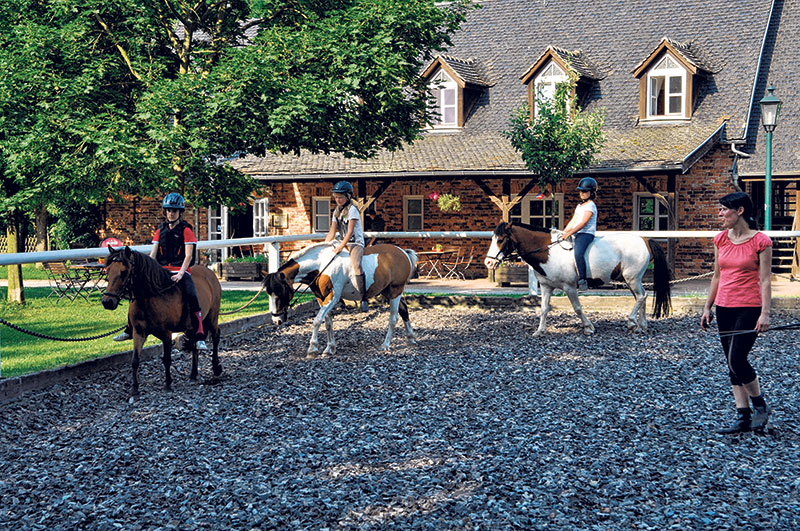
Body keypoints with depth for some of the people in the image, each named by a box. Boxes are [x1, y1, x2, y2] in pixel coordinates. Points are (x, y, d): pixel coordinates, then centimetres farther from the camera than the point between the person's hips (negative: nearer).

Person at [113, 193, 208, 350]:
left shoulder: (186, 230, 0)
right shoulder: (161, 230, 13)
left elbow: (188, 256, -7)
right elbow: (153, 254, 11)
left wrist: (180, 274, -21)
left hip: (180, 271, -5)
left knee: (192, 297, -27)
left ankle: (199, 338, -25)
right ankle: (130, 330, 12)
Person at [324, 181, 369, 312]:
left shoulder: (352, 210, -11)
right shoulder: (336, 211, 12)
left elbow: (350, 232, -17)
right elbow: (332, 232, 13)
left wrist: (341, 247, -24)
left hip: (356, 243, -9)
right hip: (342, 242, 9)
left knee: (356, 265, -30)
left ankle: (363, 299, -32)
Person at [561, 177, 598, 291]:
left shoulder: (590, 206, -8)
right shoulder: (579, 206, 21)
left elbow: (583, 223, -17)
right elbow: (572, 222, 23)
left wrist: (569, 233, -23)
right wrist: (563, 233, 13)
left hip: (586, 234, -10)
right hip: (577, 234, 10)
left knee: (578, 253, -33)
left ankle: (582, 281, -31)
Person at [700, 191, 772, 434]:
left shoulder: (760, 241, -8)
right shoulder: (720, 239, 7)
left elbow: (765, 280, -9)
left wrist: (765, 313, -15)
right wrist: (707, 308, 13)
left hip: (749, 308, -6)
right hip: (724, 307, 6)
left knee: (737, 360, -13)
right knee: (732, 364, 7)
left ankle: (761, 406, 10)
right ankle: (743, 417, 14)